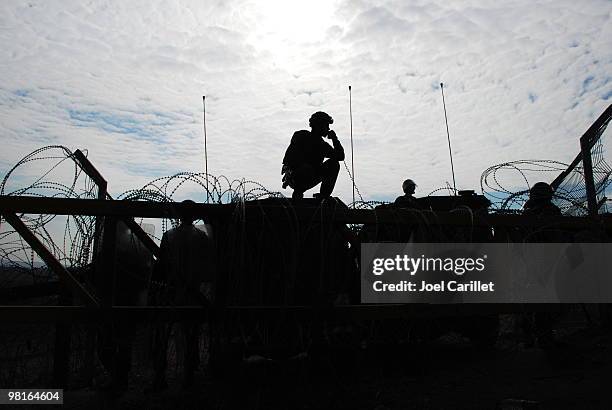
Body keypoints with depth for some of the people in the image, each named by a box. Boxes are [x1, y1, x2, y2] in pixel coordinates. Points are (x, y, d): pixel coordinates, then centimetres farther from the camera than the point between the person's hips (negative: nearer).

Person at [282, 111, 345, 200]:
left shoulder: (323, 145, 13)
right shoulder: (300, 136, -4)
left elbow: (340, 157, 7)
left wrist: (335, 139, -3)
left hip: (309, 180, 6)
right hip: (293, 176, -6)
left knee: (334, 163, -9)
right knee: (307, 169, -40)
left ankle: (324, 196, -10)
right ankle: (297, 193, -13)